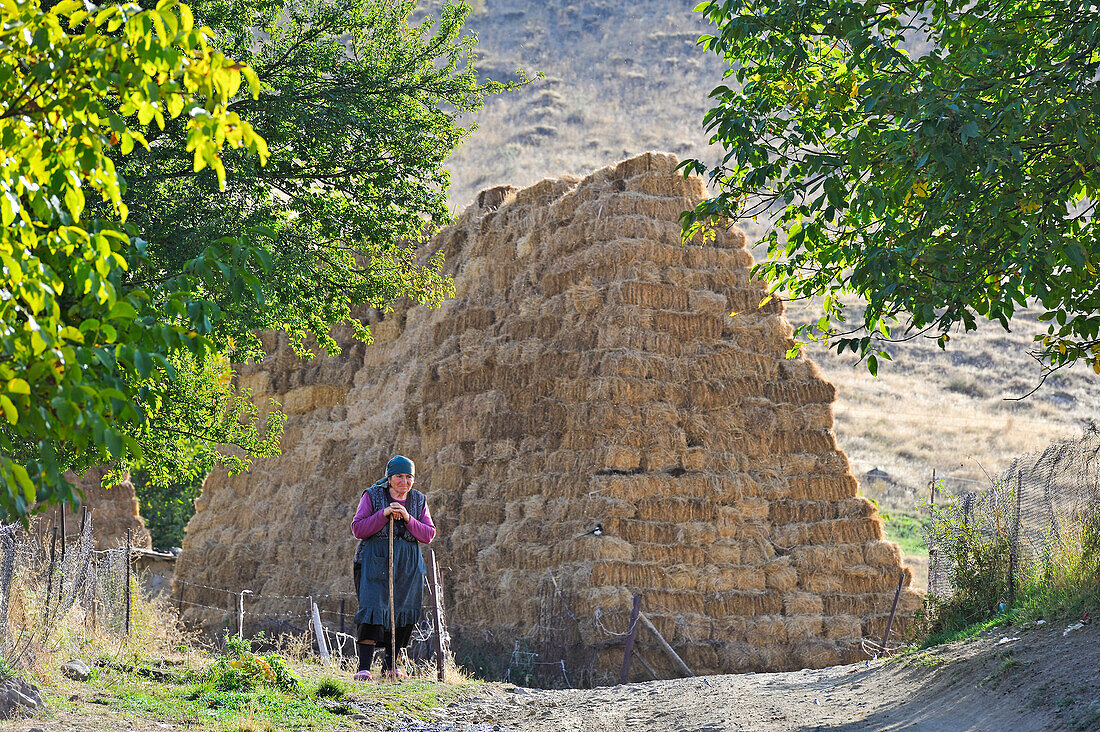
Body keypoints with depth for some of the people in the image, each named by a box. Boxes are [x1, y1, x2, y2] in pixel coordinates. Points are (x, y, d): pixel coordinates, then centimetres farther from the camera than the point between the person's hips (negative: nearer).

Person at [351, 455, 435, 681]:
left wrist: (408, 519, -11)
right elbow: (358, 530, -4)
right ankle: (364, 667, -21)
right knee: (373, 608, -17)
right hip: (376, 559, -4)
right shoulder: (372, 496, 2)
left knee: (403, 610, 3)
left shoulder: (418, 501, 12)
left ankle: (390, 665, 17)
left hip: (408, 563, 4)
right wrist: (384, 514, -15)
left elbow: (428, 535, 5)